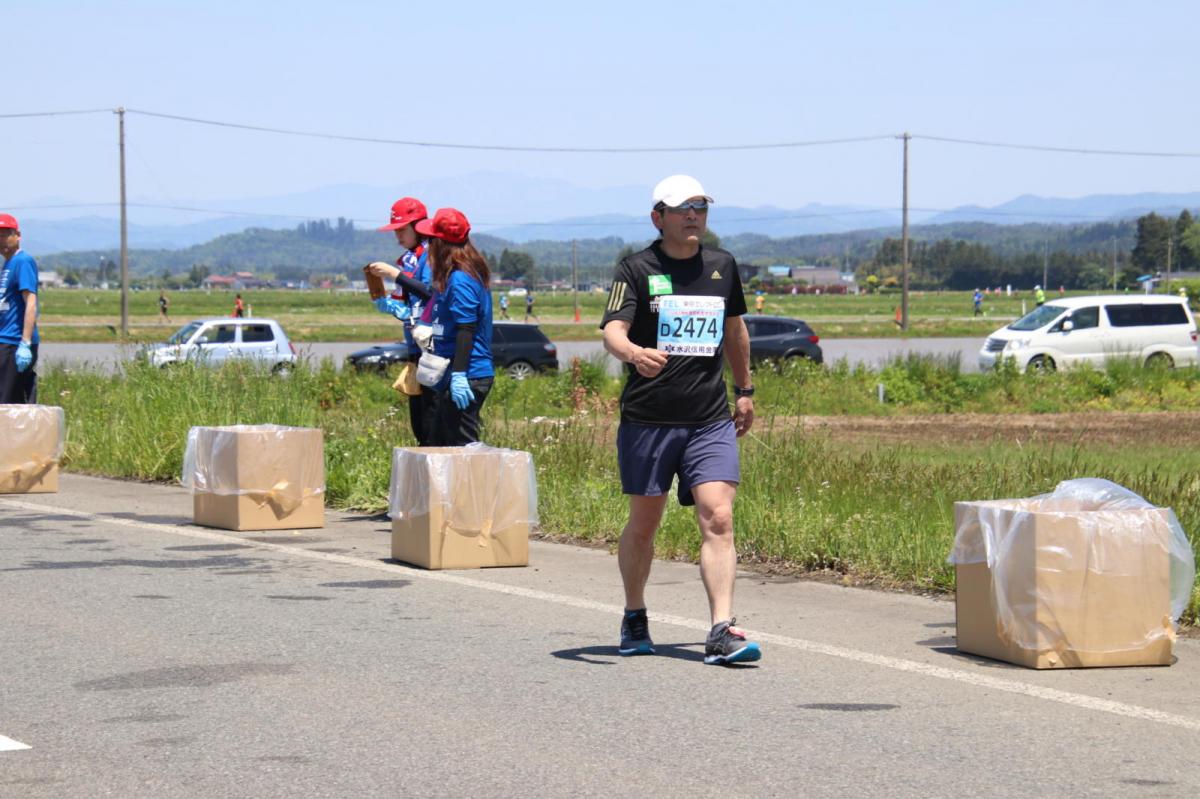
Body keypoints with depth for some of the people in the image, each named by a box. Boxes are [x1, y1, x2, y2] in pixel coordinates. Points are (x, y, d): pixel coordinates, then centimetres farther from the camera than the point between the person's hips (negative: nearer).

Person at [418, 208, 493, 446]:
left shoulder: (460, 280, -16)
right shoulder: (450, 277, 14)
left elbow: (466, 330, -21)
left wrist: (459, 375, -24)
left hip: (467, 378, -11)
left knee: (463, 444, -9)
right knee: (441, 442, 17)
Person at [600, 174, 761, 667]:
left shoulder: (721, 266, 11)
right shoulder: (636, 269, -3)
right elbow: (613, 331, -16)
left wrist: (744, 390, 29)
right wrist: (634, 353, -38)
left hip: (711, 420, 2)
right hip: (646, 419, -2)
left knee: (718, 519, -12)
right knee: (644, 522, 10)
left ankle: (722, 632, -18)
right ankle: (634, 619, 31)